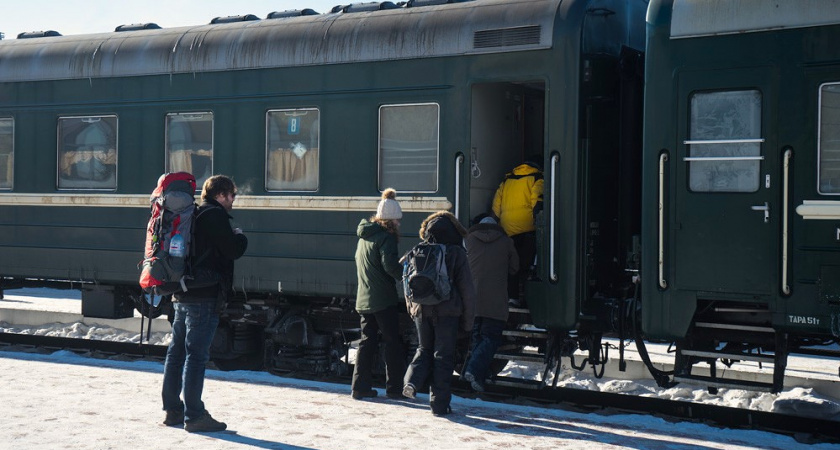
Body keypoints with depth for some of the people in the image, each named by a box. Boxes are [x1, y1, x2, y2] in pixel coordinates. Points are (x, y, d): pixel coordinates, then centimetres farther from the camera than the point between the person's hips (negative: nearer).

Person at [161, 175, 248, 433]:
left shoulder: (193, 215, 18)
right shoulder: (215, 216, -11)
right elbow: (233, 250, -12)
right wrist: (240, 236, 6)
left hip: (182, 294, 10)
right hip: (204, 297, -10)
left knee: (177, 352, 12)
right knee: (196, 355, -8)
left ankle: (173, 410, 18)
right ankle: (194, 416, -6)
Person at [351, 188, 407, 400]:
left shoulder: (364, 236, 13)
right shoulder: (386, 237, -13)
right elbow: (390, 265, -25)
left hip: (364, 299, 8)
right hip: (384, 300, -8)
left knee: (368, 341, 12)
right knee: (392, 343, 2)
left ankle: (360, 386, 9)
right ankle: (394, 387, 5)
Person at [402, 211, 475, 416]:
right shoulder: (456, 253, -4)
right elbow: (467, 289, -4)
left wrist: (412, 310, 23)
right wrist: (467, 321, 4)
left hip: (421, 311, 3)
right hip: (447, 312, -3)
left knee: (424, 350, 20)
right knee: (443, 357, 5)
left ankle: (412, 381, -6)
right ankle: (439, 404, 5)